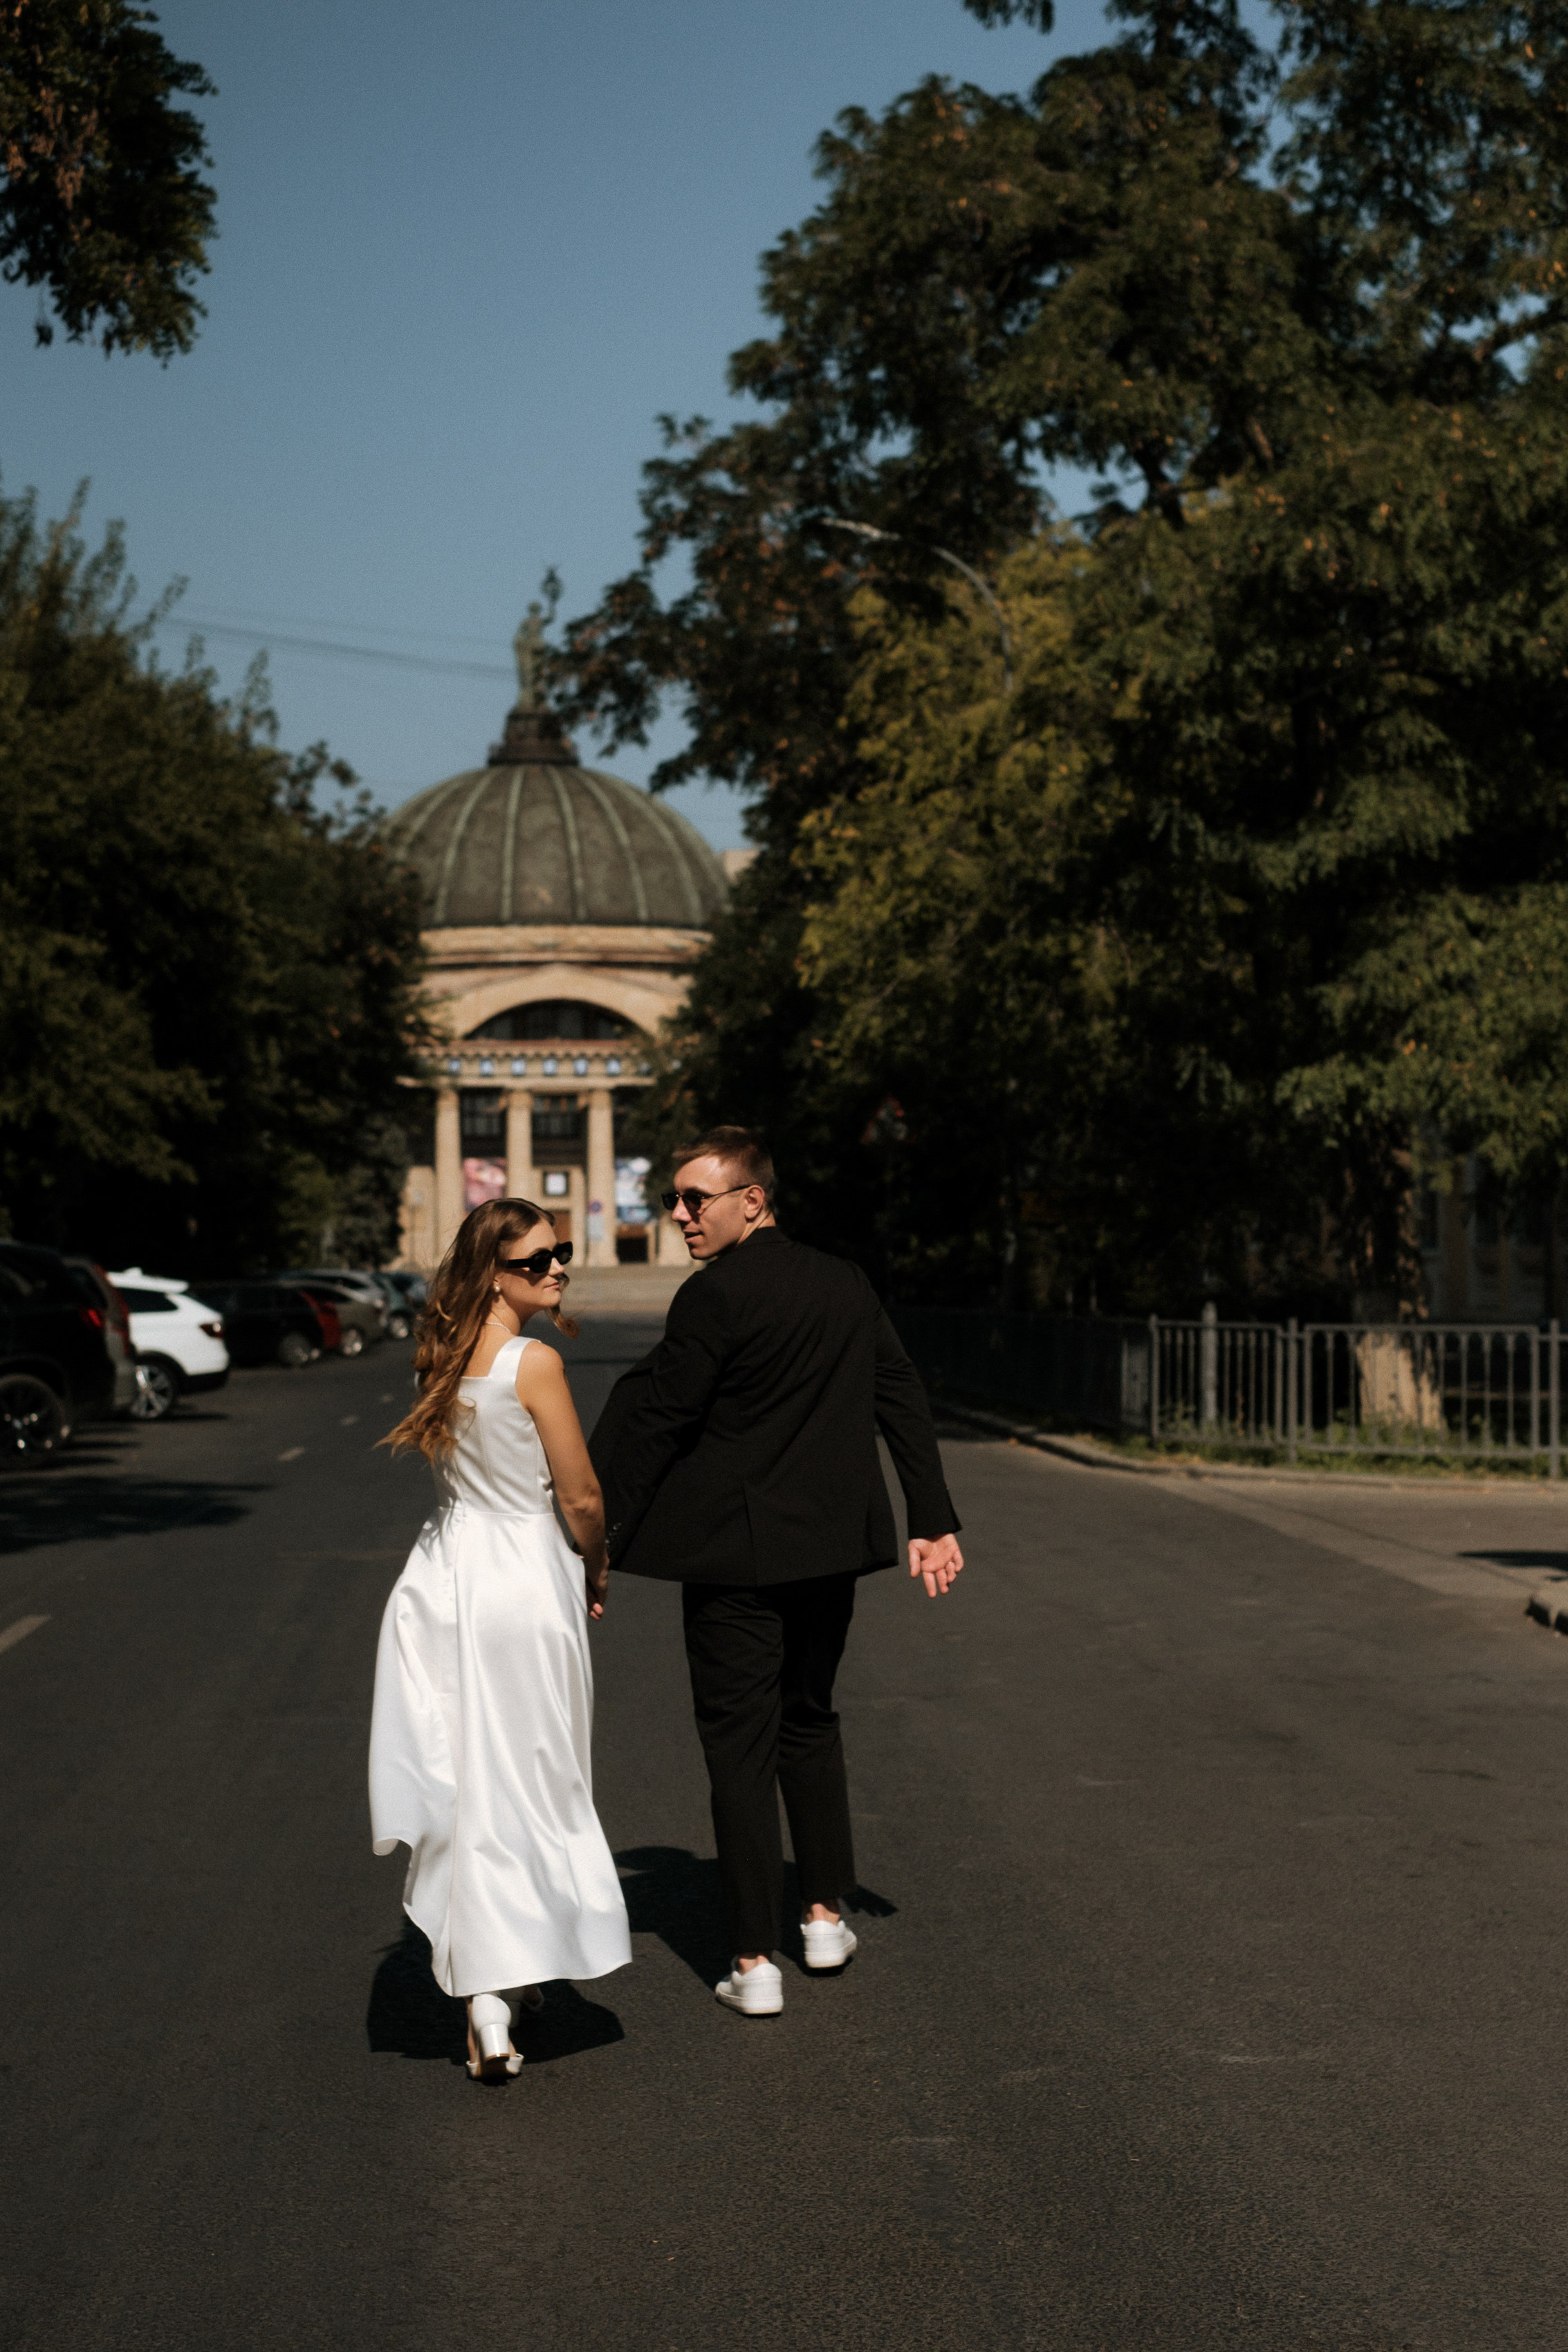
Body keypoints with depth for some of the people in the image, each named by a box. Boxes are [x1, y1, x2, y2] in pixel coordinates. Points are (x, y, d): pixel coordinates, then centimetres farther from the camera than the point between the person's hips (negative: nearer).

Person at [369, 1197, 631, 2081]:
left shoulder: (446, 1354, 6)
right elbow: (582, 1497, -9)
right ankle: (502, 1988, 10)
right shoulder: (535, 1362, -15)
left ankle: (486, 1979, 16)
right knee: (524, 1791, 5)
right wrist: (597, 1574, 7)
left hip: (444, 1576, 6)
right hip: (523, 1582, -6)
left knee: (463, 1785, 10)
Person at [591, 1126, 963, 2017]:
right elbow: (904, 1400, 10)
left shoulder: (716, 1296, -15)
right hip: (830, 1549, 7)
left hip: (736, 1556, -6)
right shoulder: (847, 1285, 7)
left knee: (739, 1749, 1)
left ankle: (756, 1963, 3)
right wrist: (935, 1519, 13)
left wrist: (593, 1535, -6)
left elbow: (652, 1418, -13)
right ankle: (826, 1917, 30)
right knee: (810, 1724, 22)